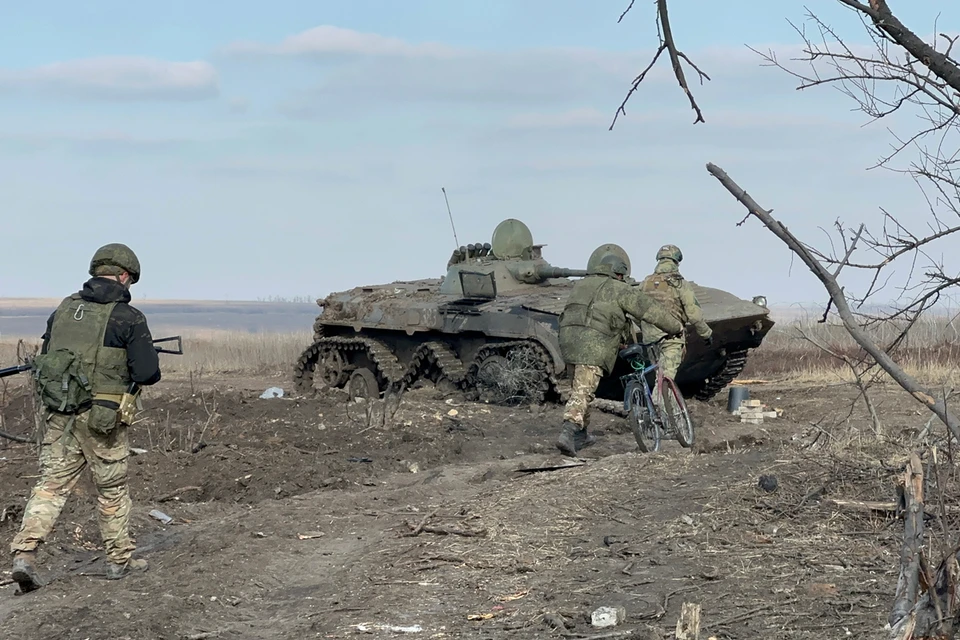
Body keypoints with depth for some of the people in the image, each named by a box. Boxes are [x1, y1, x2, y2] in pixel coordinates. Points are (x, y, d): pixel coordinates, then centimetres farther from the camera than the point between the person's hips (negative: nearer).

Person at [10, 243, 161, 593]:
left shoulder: (65, 307, 9)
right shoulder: (128, 317, -8)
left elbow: (45, 357, 16)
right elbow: (146, 373, -10)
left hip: (57, 413, 4)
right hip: (101, 417, -4)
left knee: (51, 485, 7)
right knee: (112, 490, 11)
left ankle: (24, 554, -7)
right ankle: (120, 559, 23)